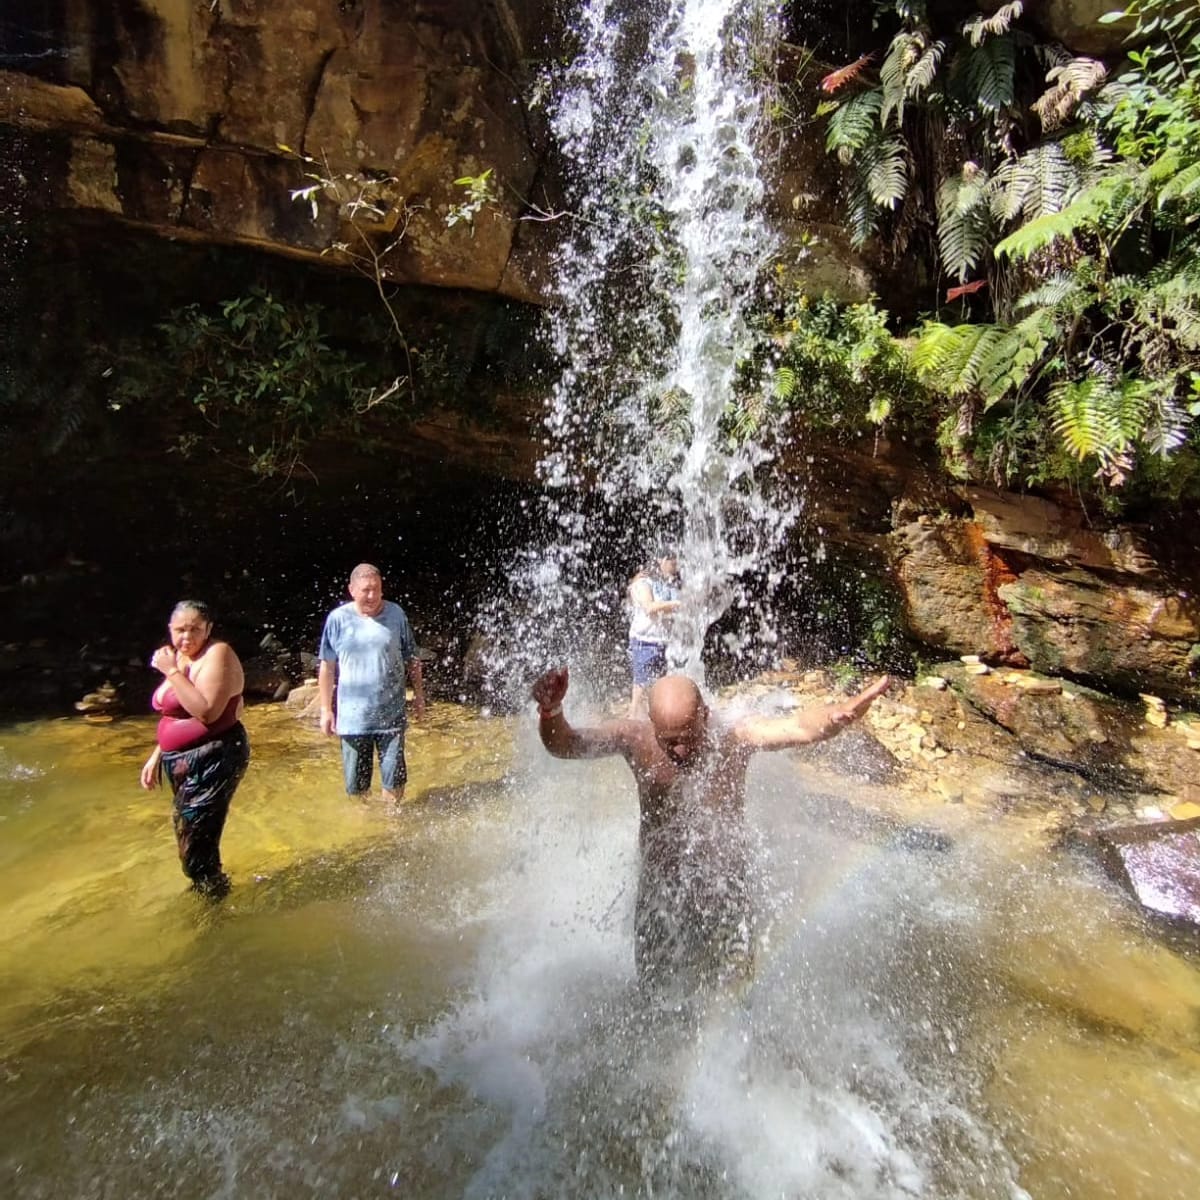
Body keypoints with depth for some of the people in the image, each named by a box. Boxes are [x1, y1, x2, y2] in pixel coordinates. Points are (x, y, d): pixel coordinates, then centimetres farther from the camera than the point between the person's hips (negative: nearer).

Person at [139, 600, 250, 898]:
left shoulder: (217, 654, -16)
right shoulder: (179, 657, 11)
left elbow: (207, 712, -26)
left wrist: (172, 671, -23)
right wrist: (157, 755, 17)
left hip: (214, 760, -9)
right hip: (183, 761, 9)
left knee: (197, 841, -4)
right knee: (188, 836, 18)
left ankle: (213, 898, 14)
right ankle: (206, 890, 36)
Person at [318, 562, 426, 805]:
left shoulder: (396, 614, -3)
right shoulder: (338, 619, -5)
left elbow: (411, 659, 6)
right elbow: (327, 667, 1)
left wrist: (419, 695, 8)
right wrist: (325, 709, 0)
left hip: (391, 714, 0)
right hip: (352, 716, 0)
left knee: (394, 777, 7)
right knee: (355, 782, 12)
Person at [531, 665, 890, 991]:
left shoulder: (733, 737, -18)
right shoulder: (636, 739, -17)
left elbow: (804, 727, -30)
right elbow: (565, 745, -26)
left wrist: (857, 703, -50)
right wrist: (551, 711, -49)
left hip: (725, 890, 0)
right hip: (660, 893, 1)